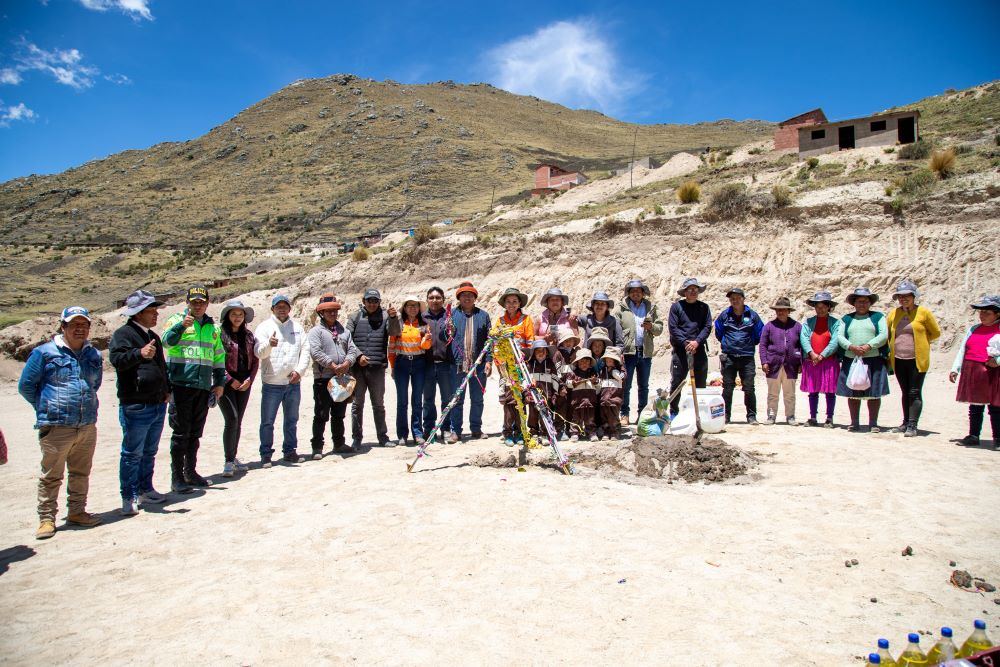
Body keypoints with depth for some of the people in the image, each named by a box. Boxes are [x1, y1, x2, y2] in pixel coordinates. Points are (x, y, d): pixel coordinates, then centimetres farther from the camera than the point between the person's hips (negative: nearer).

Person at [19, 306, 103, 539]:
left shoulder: (94, 355, 11)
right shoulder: (45, 352, -4)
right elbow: (25, 386, 2)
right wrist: (47, 408, 5)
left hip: (88, 426, 5)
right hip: (55, 427, -5)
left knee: (81, 474, 14)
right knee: (51, 476, 3)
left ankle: (77, 511, 28)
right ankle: (46, 518, 15)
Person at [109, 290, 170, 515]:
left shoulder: (153, 336, 18)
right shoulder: (123, 334, -8)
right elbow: (117, 359, -25)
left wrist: (166, 389, 21)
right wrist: (140, 353, -40)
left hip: (158, 405, 8)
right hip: (136, 406, -8)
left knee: (149, 452, 17)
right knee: (132, 454, -2)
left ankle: (145, 490, 27)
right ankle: (129, 497, 6)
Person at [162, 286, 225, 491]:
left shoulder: (213, 327, 16)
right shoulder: (177, 320, 1)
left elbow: (219, 357, 21)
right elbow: (166, 340, -19)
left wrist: (219, 382, 16)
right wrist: (181, 326, -36)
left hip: (204, 387, 5)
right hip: (181, 385, -5)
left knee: (195, 433, 13)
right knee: (181, 433, -2)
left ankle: (190, 472, 25)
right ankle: (177, 478, 5)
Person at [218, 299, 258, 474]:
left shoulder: (248, 335, 11)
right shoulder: (220, 334, -5)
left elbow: (255, 360, 12)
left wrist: (250, 379, -1)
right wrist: (231, 380, -12)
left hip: (244, 385, 5)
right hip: (226, 383, -5)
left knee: (238, 422, 10)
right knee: (232, 419, -13)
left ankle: (233, 458, 20)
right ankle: (229, 461, -5)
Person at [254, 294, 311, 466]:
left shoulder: (297, 327, 10)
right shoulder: (264, 327, -2)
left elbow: (305, 351, 7)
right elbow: (259, 353, -14)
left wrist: (299, 371, -7)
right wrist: (269, 344, -36)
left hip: (293, 383, 4)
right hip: (271, 383, -4)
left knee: (291, 420, 14)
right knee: (267, 422, 1)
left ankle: (290, 451, 25)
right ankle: (266, 454, 11)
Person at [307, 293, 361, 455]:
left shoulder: (344, 331, 16)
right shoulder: (316, 331, -2)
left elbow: (352, 349, 8)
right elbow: (315, 352, -14)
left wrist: (347, 363, -12)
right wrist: (332, 365, -19)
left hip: (342, 378, 5)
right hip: (323, 379, -5)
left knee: (339, 415, 15)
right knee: (321, 415, -1)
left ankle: (339, 444, 25)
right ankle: (317, 447, 6)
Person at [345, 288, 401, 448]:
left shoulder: (385, 316, 4)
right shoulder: (355, 317, 5)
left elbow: (395, 332, -12)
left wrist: (393, 317, -30)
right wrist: (357, 356, -9)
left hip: (377, 367, 0)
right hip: (357, 367, 0)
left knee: (379, 404, 10)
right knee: (357, 403, 7)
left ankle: (383, 436, 18)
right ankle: (356, 437, 15)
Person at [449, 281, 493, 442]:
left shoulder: (483, 315, 11)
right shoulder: (452, 314, 8)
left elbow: (489, 339, 7)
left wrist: (488, 360, 0)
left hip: (478, 365, 1)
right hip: (457, 365, -1)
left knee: (477, 399, 9)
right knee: (457, 399, 2)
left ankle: (476, 429, 20)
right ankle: (455, 431, 9)